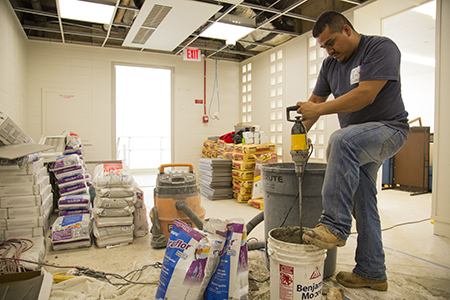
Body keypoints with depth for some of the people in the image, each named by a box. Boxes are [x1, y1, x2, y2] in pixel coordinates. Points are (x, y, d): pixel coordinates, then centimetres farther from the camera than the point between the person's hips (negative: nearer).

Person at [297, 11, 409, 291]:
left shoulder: (381, 48, -11)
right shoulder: (331, 64, 11)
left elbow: (365, 95, -23)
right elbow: (315, 101, 12)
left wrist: (319, 109, -20)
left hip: (388, 129, -7)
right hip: (357, 141, 8)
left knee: (342, 140, -37)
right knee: (363, 204, 7)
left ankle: (335, 225, -31)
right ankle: (372, 273, 19)